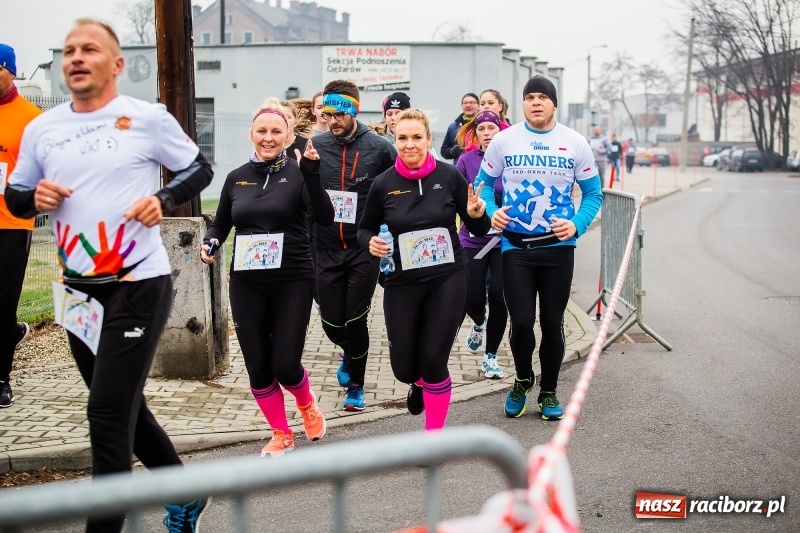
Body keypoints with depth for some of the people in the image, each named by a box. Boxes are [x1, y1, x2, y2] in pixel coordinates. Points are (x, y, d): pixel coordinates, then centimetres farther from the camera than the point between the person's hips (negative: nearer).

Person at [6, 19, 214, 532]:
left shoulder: (148, 118, -6)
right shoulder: (41, 128, 6)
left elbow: (200, 168, 3)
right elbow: (14, 196, 14)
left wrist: (164, 200, -14)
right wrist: (34, 197, -9)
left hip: (140, 283, -6)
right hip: (78, 289, 6)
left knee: (107, 414, -9)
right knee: (124, 407, 17)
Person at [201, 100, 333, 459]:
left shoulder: (297, 173, -5)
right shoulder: (237, 178, 6)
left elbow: (325, 218, -18)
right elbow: (220, 224, 17)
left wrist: (312, 174, -29)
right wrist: (210, 243, -4)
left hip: (292, 282, -3)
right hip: (246, 285, 3)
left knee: (285, 364, -4)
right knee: (257, 366, 5)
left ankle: (307, 403, 32)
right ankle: (281, 434, 26)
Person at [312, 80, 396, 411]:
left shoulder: (379, 148, -6)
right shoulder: (316, 146, -1)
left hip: (364, 249, -2)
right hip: (327, 250, 2)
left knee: (355, 321, 1)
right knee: (331, 322, 7)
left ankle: (355, 386, 21)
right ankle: (350, 354, 43)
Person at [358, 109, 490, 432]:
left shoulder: (449, 176, -7)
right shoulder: (383, 184, -5)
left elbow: (478, 230, 2)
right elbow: (365, 228, 10)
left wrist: (477, 215, -20)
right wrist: (371, 243, -12)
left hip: (447, 280, -1)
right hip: (402, 284, 2)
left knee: (434, 362, -3)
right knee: (403, 367, 6)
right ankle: (419, 382, 45)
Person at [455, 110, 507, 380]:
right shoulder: (467, 160, -1)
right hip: (472, 239, 1)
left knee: (498, 296, -7)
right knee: (473, 299, 0)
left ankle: (491, 356, 13)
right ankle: (479, 323, 40)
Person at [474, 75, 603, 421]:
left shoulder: (575, 143, 0)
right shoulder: (503, 140, 0)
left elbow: (593, 193, 5)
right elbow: (484, 183, 9)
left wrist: (578, 225, -13)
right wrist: (491, 212, -11)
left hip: (558, 247, 1)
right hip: (515, 246, 0)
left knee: (552, 323, 7)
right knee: (521, 321, -4)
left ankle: (549, 391, 26)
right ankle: (523, 381, 25)